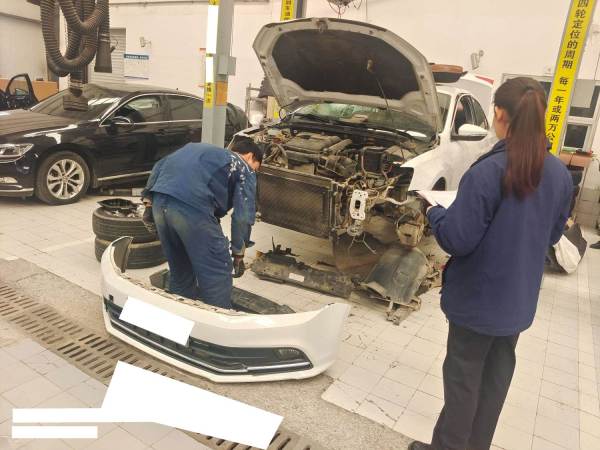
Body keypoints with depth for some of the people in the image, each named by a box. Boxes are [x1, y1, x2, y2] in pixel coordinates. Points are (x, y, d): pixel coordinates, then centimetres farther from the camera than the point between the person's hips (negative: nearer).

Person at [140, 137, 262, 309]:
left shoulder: (200, 149, 36)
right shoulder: (244, 169, 16)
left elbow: (160, 165, 30)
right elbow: (243, 216, 5)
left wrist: (148, 196, 30)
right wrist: (239, 252, 13)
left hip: (159, 201, 8)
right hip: (192, 206, -7)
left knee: (179, 270, 23)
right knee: (218, 271, 6)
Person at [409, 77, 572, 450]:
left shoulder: (487, 172, -24)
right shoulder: (560, 174, -3)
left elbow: (458, 240, -22)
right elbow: (552, 236, 9)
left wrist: (434, 211, -4)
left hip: (478, 297, -6)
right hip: (520, 299, 6)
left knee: (463, 376, 10)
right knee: (497, 372, 21)